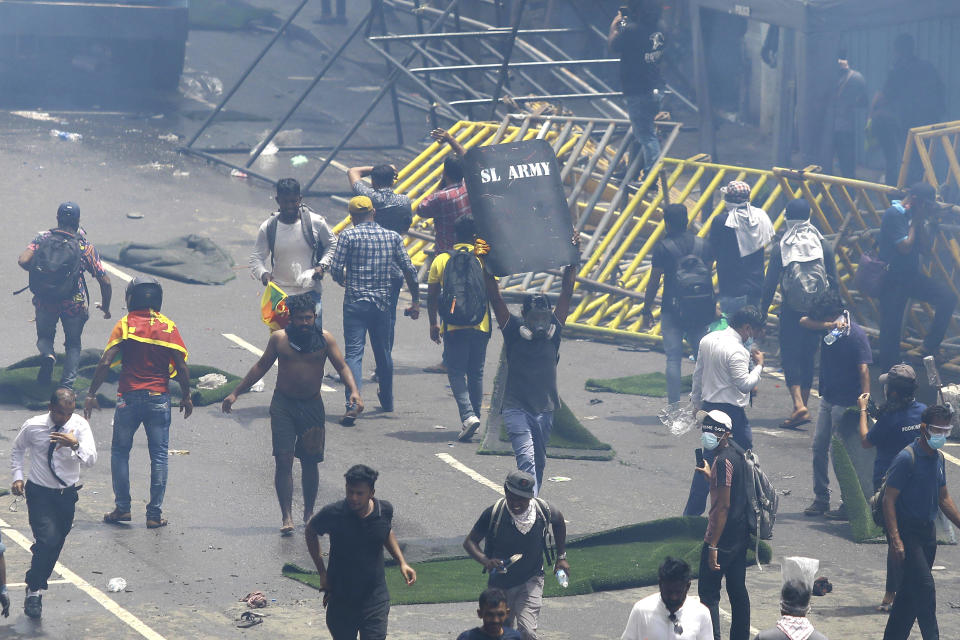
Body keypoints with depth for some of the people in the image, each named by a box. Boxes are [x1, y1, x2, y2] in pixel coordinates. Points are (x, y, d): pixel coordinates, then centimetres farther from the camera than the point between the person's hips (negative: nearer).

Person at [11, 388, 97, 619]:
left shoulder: (79, 426, -11)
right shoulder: (33, 427, -11)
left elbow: (91, 460, -20)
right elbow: (17, 450, 9)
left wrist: (75, 445, -38)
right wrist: (18, 476, -3)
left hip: (67, 495, 3)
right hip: (39, 493, -3)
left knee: (56, 544, 11)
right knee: (47, 539, -20)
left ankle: (37, 585, 31)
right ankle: (34, 591, -10)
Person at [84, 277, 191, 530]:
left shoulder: (125, 325, -5)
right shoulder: (168, 327, 0)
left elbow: (105, 362, -11)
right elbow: (181, 367, -2)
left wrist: (91, 394, -4)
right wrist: (186, 397, 11)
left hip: (129, 398, -1)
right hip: (159, 399, 1)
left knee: (120, 451, 14)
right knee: (159, 456, 7)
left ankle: (122, 507, 11)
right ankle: (155, 514, 5)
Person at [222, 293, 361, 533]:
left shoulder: (324, 339, -1)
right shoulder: (279, 339, 1)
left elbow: (342, 367, -2)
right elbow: (261, 367, 11)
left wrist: (354, 392, -20)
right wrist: (235, 393, 12)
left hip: (312, 405, 1)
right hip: (283, 405, 0)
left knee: (310, 462, 8)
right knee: (283, 461, -9)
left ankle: (309, 512, 25)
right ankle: (287, 516, -9)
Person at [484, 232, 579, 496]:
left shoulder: (553, 331, 3)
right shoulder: (513, 331, -3)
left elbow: (566, 294, 2)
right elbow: (495, 298, -7)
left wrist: (572, 261, -1)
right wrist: (487, 270, -14)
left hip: (545, 409, 4)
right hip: (516, 407, -4)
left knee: (538, 463, 12)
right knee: (526, 460, -17)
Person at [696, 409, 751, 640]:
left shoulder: (723, 461, -19)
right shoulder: (737, 455, 10)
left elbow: (723, 505, -22)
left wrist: (713, 545, -21)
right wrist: (709, 475, 24)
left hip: (722, 537, -9)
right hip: (741, 535, 9)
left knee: (708, 592, -4)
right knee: (737, 591, 14)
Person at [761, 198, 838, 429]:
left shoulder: (781, 247, -7)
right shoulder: (823, 245, 1)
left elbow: (770, 282, -5)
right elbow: (833, 282, 5)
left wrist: (763, 311, 3)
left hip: (791, 310, -3)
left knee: (790, 357, -1)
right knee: (808, 358, 15)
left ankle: (799, 406, -19)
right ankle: (803, 406, 20)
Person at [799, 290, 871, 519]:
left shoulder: (855, 334, -16)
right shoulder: (828, 328, 3)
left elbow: (863, 369, -18)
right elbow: (804, 321, -7)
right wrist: (829, 326, -21)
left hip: (846, 403, -7)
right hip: (828, 397, 7)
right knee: (819, 447, 10)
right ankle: (821, 499, 19)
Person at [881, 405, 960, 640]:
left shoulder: (938, 458, 9)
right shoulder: (907, 458, -16)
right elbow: (889, 499, -17)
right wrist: (896, 539, -23)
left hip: (928, 530, 8)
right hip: (906, 531, -8)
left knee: (911, 590, 12)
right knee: (924, 587, -15)